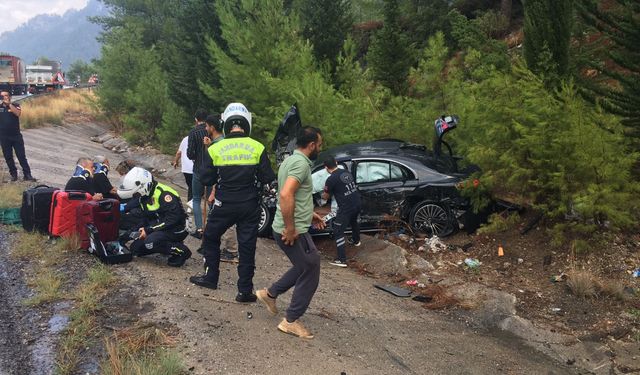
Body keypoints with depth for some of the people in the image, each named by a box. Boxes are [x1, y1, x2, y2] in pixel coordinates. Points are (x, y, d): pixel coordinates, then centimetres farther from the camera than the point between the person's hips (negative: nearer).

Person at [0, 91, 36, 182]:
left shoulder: (15, 105, 1)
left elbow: (18, 113, -17)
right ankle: (13, 174, 19)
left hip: (16, 136, -2)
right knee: (8, 157, 8)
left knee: (22, 156, -1)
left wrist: (9, 104, -18)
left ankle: (27, 175, 2)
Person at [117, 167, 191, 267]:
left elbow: (173, 218, -29)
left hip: (176, 230, -10)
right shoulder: (143, 196, 7)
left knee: (150, 242, -31)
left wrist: (149, 230, -26)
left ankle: (181, 251, -12)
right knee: (136, 248, 3)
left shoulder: (163, 194, -23)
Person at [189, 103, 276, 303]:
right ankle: (245, 290, 11)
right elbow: (267, 178, -5)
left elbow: (206, 179, -3)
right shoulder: (258, 148, -8)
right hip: (249, 205, 0)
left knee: (210, 238, 22)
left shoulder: (215, 149, -7)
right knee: (247, 246, 8)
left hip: (224, 204, 0)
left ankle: (210, 277, 31)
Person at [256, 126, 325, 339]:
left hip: (292, 229, 10)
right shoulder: (301, 163, -19)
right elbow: (286, 195, -33)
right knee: (310, 273, 3)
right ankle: (291, 321, 12)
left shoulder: (291, 160, 13)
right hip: (294, 232, -10)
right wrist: (290, 228, -26)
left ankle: (270, 293, 32)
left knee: (304, 267, 25)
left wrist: (309, 214, 22)